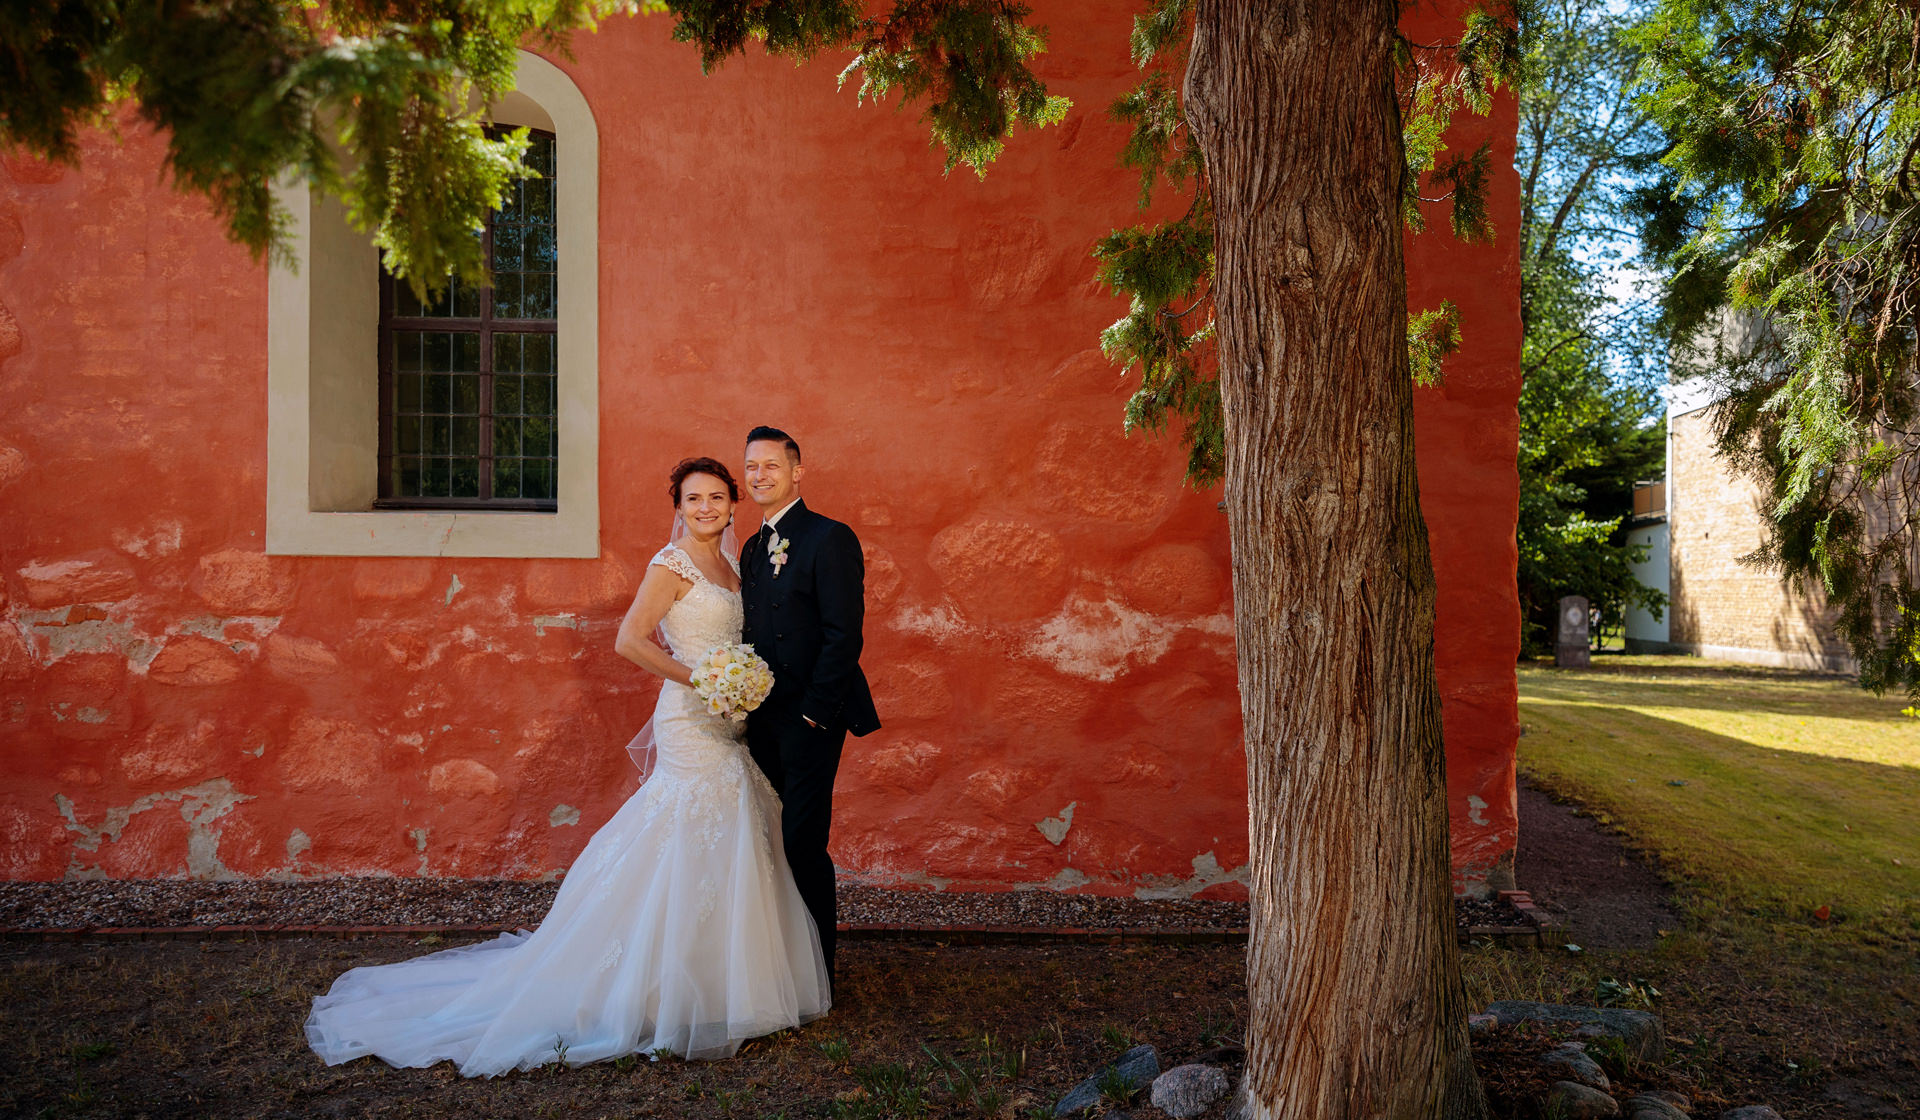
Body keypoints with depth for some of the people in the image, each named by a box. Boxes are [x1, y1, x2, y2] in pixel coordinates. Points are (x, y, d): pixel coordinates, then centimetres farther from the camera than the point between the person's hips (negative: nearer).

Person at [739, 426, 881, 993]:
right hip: (762, 718, 8)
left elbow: (843, 635, -16)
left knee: (803, 845, -4)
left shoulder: (829, 538, -10)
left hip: (809, 719, -8)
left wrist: (814, 711, -18)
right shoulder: (753, 548, 16)